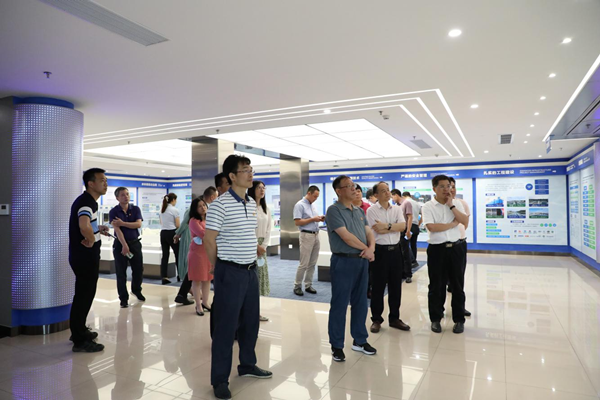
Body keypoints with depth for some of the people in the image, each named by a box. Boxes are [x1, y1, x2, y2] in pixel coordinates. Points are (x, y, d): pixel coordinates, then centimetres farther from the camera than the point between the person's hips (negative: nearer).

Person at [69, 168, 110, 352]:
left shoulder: (87, 201, 11)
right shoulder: (86, 202, -22)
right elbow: (84, 227, -43)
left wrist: (98, 228, 11)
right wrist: (91, 240, -25)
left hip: (84, 256, 10)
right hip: (85, 256, -10)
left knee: (84, 294, 21)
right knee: (84, 295, -1)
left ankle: (79, 330, 36)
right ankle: (80, 341, 10)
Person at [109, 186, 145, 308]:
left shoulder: (135, 209, 3)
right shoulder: (113, 211, -6)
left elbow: (138, 224, -9)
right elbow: (117, 229, -16)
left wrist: (123, 223, -18)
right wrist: (124, 245, -24)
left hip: (135, 242, 3)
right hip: (120, 244, -2)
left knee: (138, 269, 9)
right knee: (121, 273, 2)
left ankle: (136, 290, 34)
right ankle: (124, 298, 13)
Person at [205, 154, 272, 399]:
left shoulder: (253, 204, 9)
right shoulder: (220, 204, -15)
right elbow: (209, 240, -12)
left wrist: (251, 263, 17)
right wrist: (221, 268, -1)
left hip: (251, 271, 7)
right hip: (230, 272, -7)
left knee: (251, 322, 18)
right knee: (225, 326, 3)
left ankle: (247, 365, 37)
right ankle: (219, 379, 18)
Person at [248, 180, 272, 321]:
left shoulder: (265, 208, 14)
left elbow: (268, 229, 11)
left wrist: (264, 246, -2)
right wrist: (256, 246, -13)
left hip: (262, 246, 7)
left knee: (260, 276, 9)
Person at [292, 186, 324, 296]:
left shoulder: (313, 205, 15)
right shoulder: (300, 205, -8)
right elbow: (297, 222, -15)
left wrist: (320, 219, -1)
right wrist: (313, 219, -17)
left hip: (316, 235, 8)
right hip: (307, 236, -7)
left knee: (312, 263, 9)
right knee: (304, 264, -5)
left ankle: (308, 285, 18)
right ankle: (297, 286, 7)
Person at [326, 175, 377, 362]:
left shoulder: (359, 211, 13)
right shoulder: (334, 210, -11)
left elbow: (369, 233, 10)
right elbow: (346, 236, -17)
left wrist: (371, 248, -11)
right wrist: (366, 249, -7)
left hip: (362, 261, 7)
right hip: (343, 261, -7)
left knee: (360, 302, 15)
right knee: (339, 304, 1)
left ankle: (360, 340, 30)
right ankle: (337, 345, 15)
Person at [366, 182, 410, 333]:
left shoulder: (397, 209, 8)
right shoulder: (371, 210, -5)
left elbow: (403, 226, -7)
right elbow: (378, 230, -16)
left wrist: (387, 226, -16)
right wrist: (394, 227, -7)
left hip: (395, 250, 4)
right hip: (379, 251, -4)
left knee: (396, 286, 11)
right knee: (378, 287, 4)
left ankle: (394, 318, 24)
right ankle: (376, 319, 17)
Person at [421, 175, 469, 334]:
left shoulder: (456, 203, 6)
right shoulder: (428, 206, -5)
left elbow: (465, 221, -7)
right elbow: (431, 227, -18)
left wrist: (451, 205, -10)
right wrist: (452, 224, -9)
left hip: (455, 248, 3)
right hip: (437, 249, -3)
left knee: (457, 285, 9)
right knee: (436, 285, 7)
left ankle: (459, 319, 22)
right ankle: (435, 319, 20)